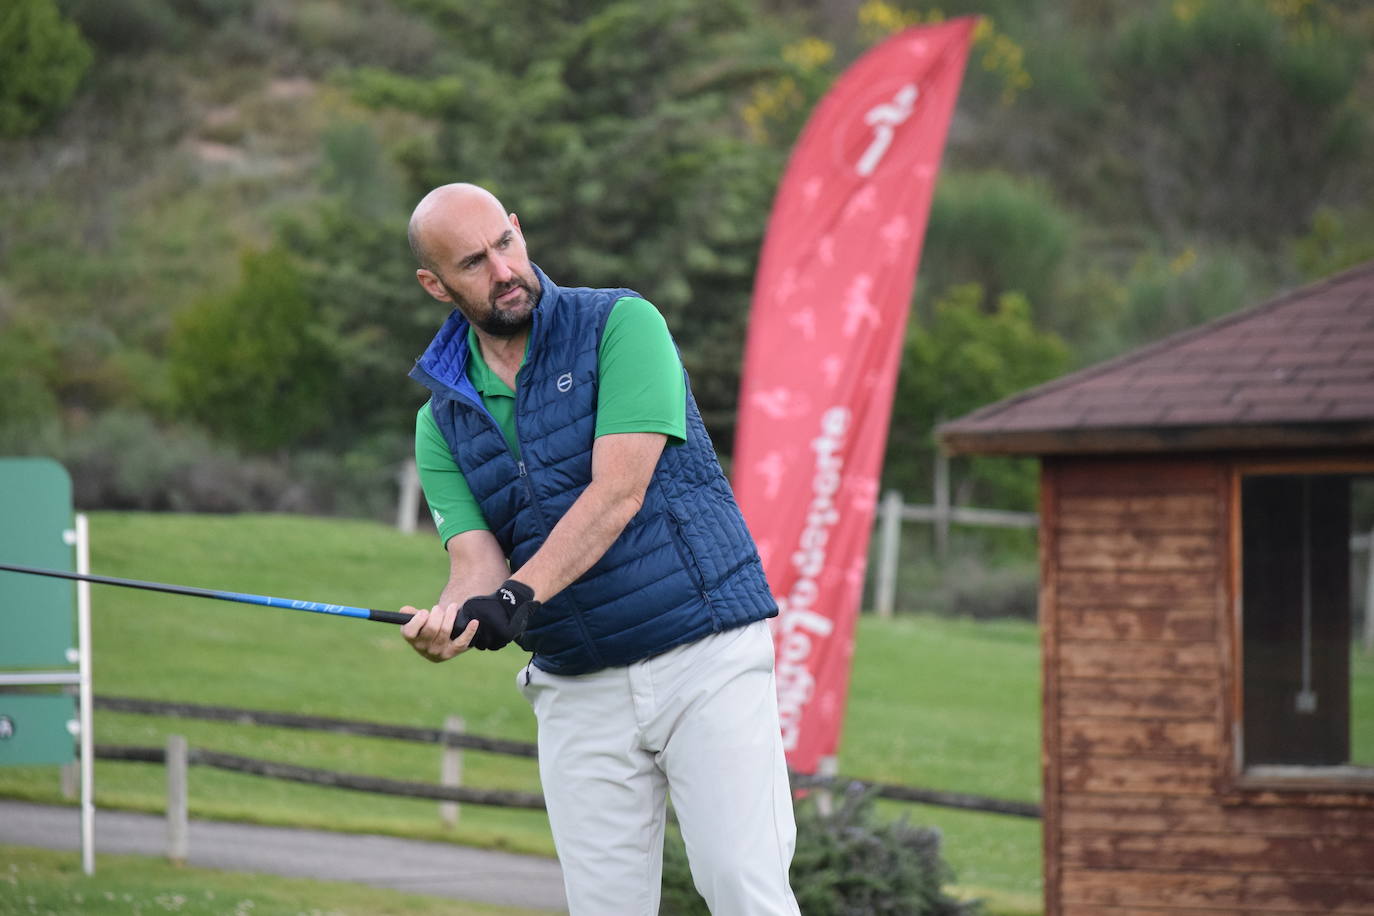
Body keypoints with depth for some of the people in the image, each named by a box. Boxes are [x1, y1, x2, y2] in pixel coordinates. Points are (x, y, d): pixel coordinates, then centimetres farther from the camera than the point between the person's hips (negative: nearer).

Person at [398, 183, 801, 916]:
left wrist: (518, 594, -28)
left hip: (705, 657, -4)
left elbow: (618, 493, -17)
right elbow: (476, 557, -3)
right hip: (578, 689, 5)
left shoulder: (622, 326, -6)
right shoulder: (443, 421, 8)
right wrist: (449, 619, -28)